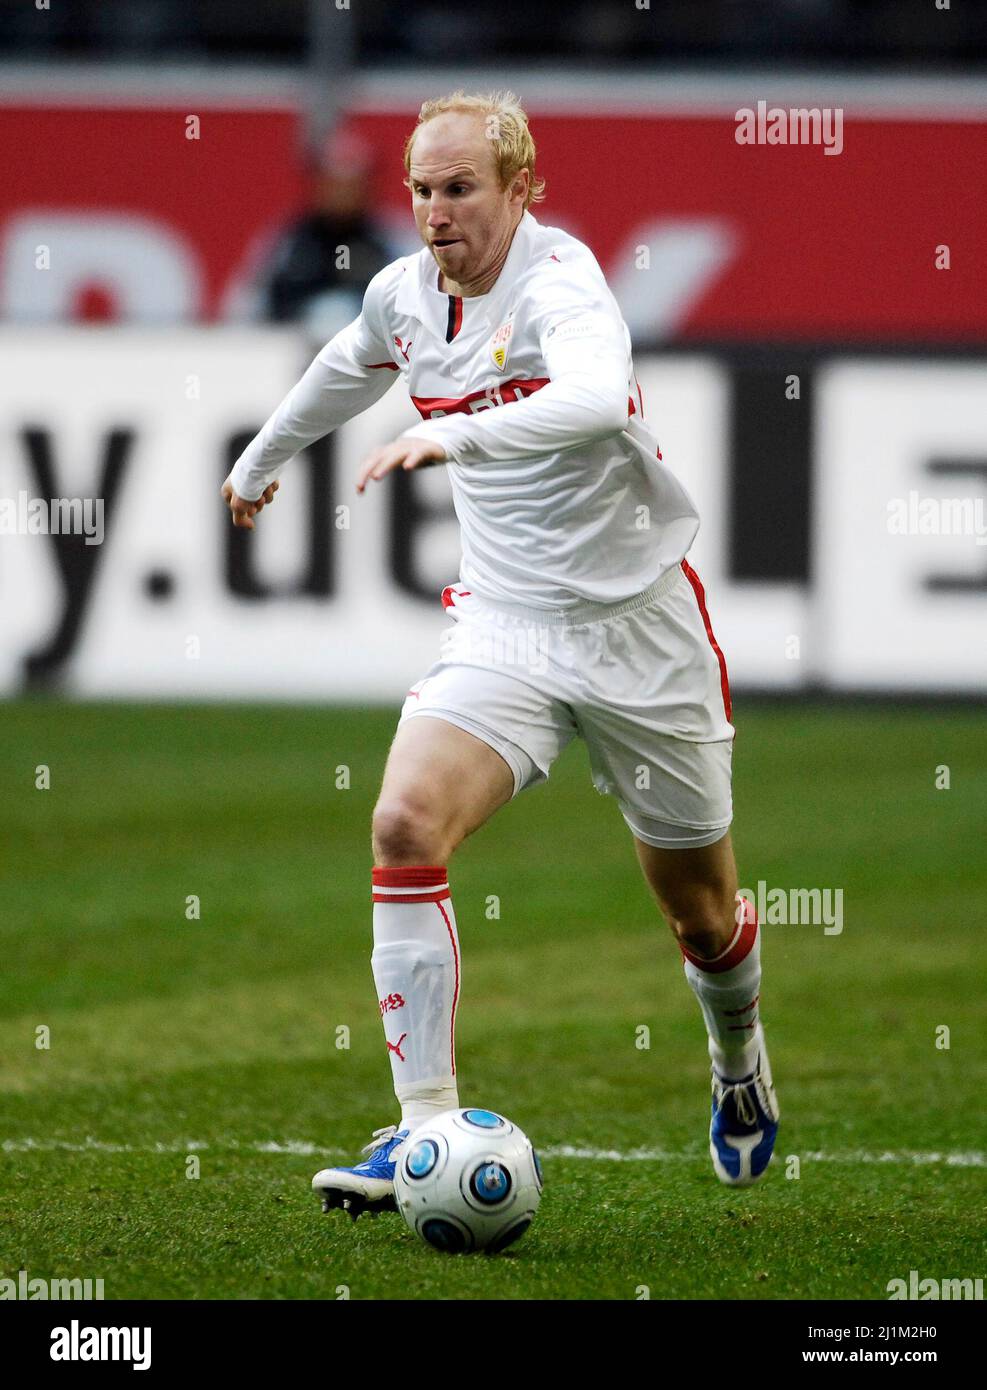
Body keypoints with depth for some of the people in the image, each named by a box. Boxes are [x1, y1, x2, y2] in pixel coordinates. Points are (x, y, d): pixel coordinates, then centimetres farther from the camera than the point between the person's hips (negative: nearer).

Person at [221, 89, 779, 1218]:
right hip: (503, 627, 4)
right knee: (405, 825, -22)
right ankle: (424, 1126, -20)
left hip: (639, 630, -4)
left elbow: (600, 397, -44)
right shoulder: (405, 293, 1)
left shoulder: (557, 282, -21)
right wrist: (263, 458, 42)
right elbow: (347, 369, 27)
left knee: (701, 914, 11)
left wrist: (454, 436, -52)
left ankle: (739, 1061, 46)